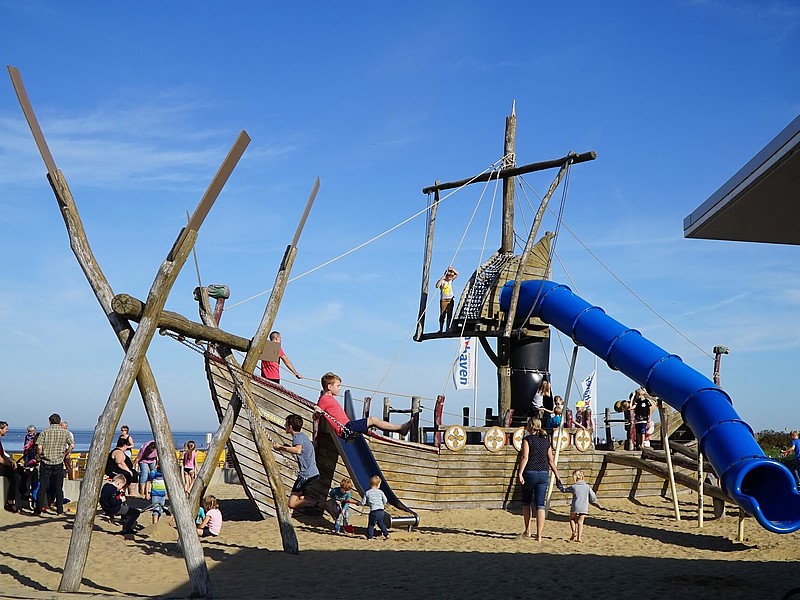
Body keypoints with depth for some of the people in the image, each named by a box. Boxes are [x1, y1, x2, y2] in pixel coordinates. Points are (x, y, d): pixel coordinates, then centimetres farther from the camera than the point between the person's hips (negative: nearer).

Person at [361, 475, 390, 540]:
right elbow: (385, 501, 7)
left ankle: (369, 536, 8)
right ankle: (386, 534, 22)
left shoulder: (367, 493, 0)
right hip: (381, 511, 3)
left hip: (373, 511, -3)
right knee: (381, 523, 21)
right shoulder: (380, 492, 3)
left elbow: (363, 503, 2)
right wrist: (383, 505, 27)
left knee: (371, 524, 8)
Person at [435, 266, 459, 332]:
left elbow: (457, 274, 9)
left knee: (449, 315, 1)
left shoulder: (450, 280, 9)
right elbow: (437, 286, -26)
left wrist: (452, 269, -5)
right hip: (443, 300, -5)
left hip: (450, 300, 5)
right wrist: (442, 278, -27)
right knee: (442, 315, -5)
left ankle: (447, 328, 3)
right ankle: (440, 329, -4)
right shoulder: (442, 281, -6)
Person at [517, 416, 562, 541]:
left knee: (526, 502, 17)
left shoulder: (527, 439, -4)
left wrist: (520, 473, -19)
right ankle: (539, 535, -3)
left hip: (530, 473, -3)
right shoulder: (546, 441, 10)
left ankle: (528, 531, 18)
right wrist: (557, 476, 16)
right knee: (540, 505, 1)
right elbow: (551, 461, 10)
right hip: (543, 474, 3)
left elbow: (525, 457, -15)